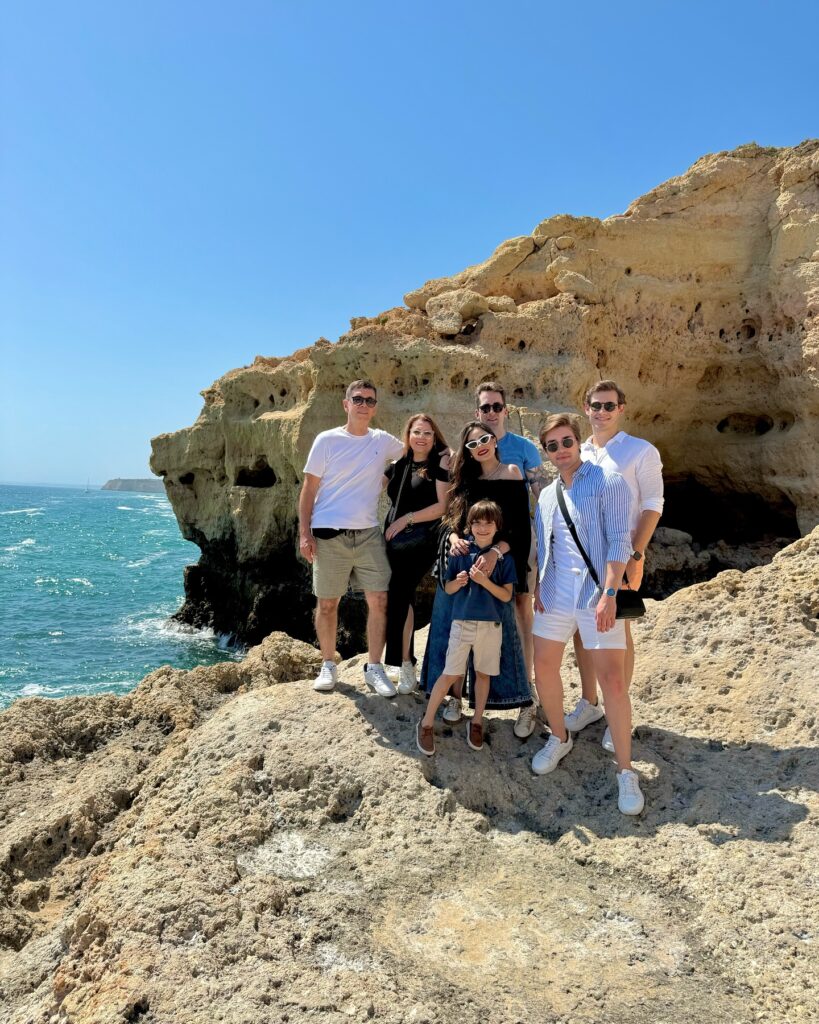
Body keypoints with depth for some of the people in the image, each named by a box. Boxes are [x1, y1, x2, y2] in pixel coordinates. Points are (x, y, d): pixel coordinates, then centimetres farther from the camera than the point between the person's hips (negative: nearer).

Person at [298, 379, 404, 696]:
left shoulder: (383, 441, 7)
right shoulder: (327, 440, -1)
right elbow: (309, 488, 0)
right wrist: (304, 532, -7)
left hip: (368, 533, 2)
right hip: (329, 535, -2)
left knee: (379, 600, -3)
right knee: (327, 603, 6)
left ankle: (374, 668, 10)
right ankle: (328, 666, 22)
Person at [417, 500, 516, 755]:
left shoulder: (504, 557, -1)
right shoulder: (461, 551, -1)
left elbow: (507, 595, -4)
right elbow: (447, 588, 4)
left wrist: (485, 581, -19)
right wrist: (458, 581, -18)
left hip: (490, 625, 1)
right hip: (462, 622, -1)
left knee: (483, 674, 12)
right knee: (450, 675, 0)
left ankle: (477, 722, 29)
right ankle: (426, 724, 12)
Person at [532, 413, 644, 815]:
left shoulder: (608, 483, -6)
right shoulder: (546, 495, 13)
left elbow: (619, 542, -12)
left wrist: (609, 594, -20)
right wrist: (538, 587, 5)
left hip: (596, 595, -6)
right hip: (555, 595, 6)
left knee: (612, 679, -7)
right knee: (544, 668, 10)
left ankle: (625, 771, 7)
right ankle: (559, 739, 34)